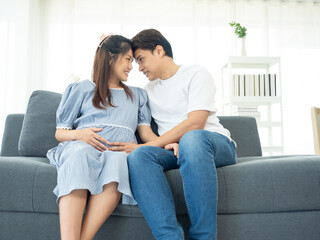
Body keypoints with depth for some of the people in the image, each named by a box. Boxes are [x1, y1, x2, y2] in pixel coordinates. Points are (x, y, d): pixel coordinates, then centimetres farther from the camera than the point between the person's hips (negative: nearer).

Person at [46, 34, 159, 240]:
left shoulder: (137, 95, 31)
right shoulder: (82, 89, 22)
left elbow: (146, 132, 18)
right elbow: (60, 133, 16)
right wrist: (79, 134, -8)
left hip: (120, 150, 1)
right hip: (81, 146, -1)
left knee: (117, 160, -37)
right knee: (80, 154, -38)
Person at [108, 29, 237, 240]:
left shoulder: (196, 74, 4)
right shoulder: (149, 90, 26)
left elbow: (195, 123, -12)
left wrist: (145, 145, -17)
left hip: (217, 144, -4)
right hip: (174, 149, 4)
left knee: (191, 138, -40)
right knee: (139, 156, -29)